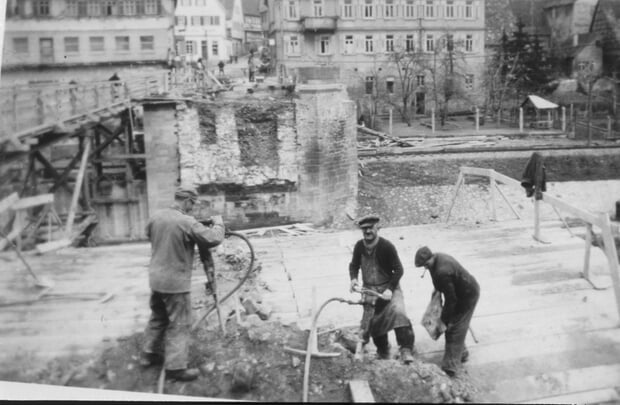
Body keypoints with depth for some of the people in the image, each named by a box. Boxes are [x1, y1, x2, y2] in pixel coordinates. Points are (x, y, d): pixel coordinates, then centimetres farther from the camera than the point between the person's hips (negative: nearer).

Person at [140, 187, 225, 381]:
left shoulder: (156, 216, 0)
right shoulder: (187, 223, -23)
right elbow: (214, 239, -22)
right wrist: (218, 223, -4)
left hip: (156, 278, 8)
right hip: (175, 282, -8)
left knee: (158, 318, 24)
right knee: (179, 325, 4)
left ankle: (150, 354, 38)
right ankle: (175, 367, 11)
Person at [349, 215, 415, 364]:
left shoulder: (387, 246, -19)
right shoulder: (359, 246, -6)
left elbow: (398, 270, -14)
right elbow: (354, 265, 10)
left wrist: (390, 289, -24)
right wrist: (353, 278, -10)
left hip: (388, 287, -4)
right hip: (369, 289, 4)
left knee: (398, 312, -28)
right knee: (372, 320, 10)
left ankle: (406, 350, -22)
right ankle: (383, 352, 32)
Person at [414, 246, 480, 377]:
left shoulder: (442, 272, -36)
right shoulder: (436, 257, -8)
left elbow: (451, 299, -27)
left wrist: (445, 319, -16)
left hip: (467, 296, -9)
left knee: (454, 328, -6)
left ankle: (449, 368, -1)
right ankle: (461, 353, 37)